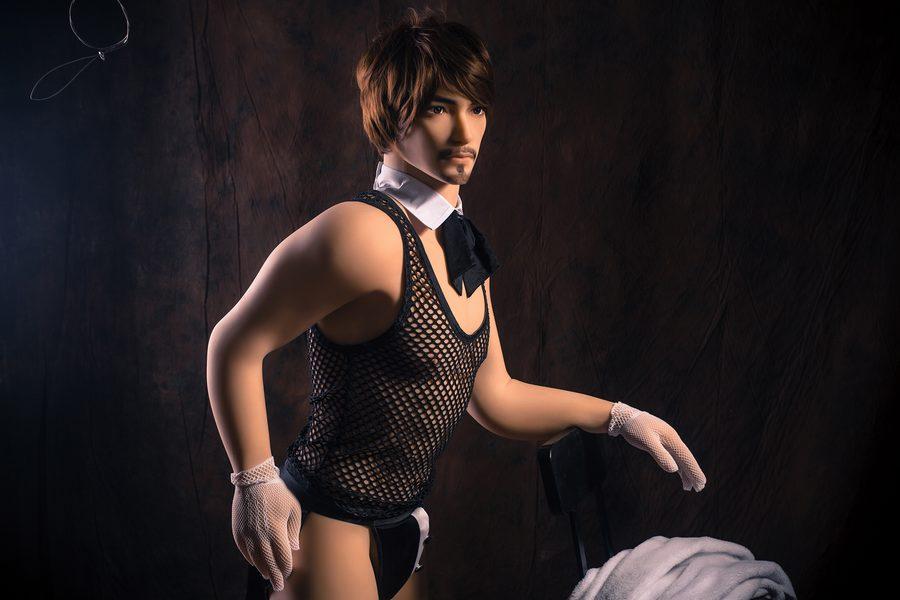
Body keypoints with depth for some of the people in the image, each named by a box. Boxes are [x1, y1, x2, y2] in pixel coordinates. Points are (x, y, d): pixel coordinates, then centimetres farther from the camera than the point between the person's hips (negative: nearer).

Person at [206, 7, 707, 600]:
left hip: (398, 529, 9)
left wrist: (617, 417, 10)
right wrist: (257, 481, -16)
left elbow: (492, 399, 11)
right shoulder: (365, 233, -21)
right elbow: (235, 344, -16)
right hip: (329, 531, -8)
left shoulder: (462, 247, 6)